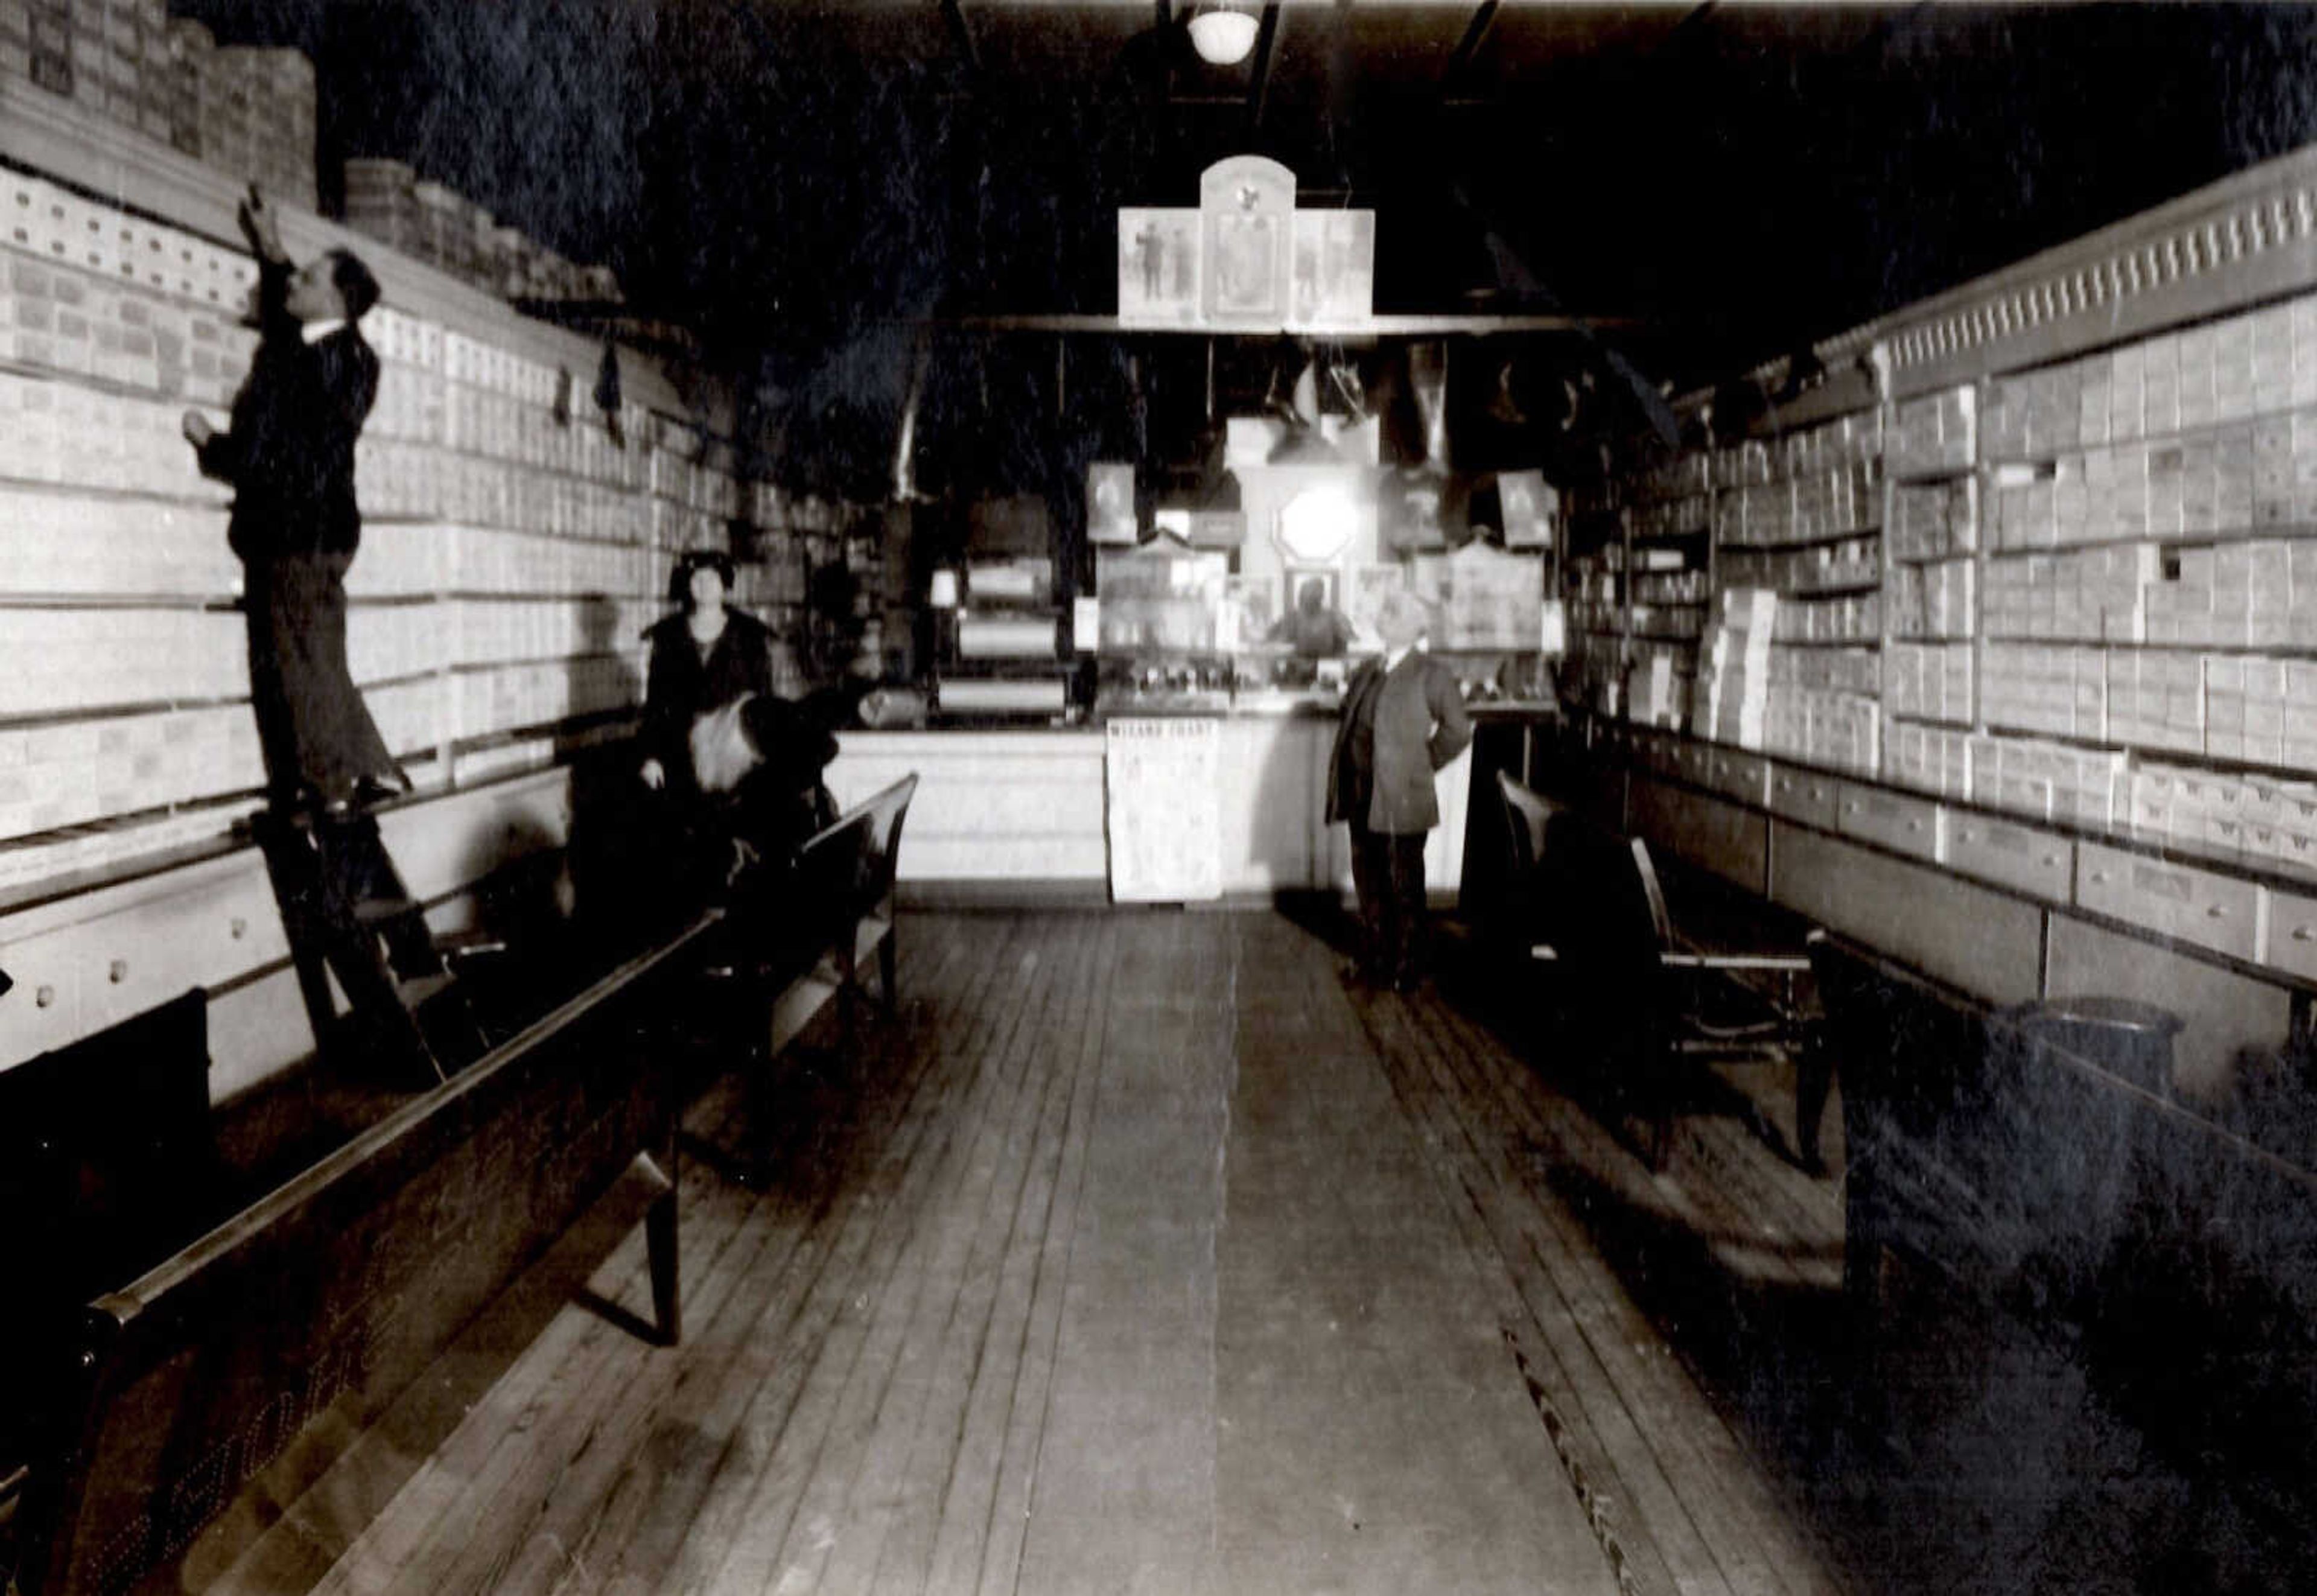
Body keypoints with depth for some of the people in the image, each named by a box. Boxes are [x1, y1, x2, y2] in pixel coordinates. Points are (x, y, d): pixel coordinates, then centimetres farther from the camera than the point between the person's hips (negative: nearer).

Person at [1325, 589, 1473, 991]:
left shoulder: (1431, 675, -7)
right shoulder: (1365, 674, 13)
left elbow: (1458, 729, -11)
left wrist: (1423, 765, -5)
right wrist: (1341, 787, 10)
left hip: (1402, 802, -6)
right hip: (1362, 801, 7)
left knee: (1405, 890, 2)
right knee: (1369, 886, 14)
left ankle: (1406, 969, 12)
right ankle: (1375, 962, 27)